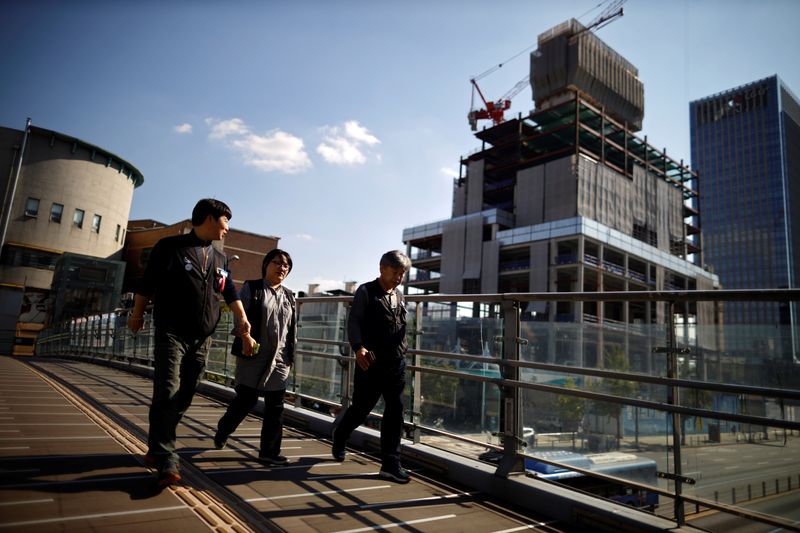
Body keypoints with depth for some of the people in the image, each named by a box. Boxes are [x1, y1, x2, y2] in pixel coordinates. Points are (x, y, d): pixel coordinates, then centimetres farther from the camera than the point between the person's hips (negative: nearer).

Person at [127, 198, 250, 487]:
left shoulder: (220, 258, 14)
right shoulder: (170, 246, -1)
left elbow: (230, 293, 21)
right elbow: (147, 284, 3)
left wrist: (242, 318, 10)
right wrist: (137, 314, 7)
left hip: (202, 339, 6)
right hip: (172, 334, -5)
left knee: (183, 398, 8)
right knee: (168, 394, -14)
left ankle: (157, 448, 24)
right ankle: (166, 462, -14)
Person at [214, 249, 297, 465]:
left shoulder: (289, 296, 15)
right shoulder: (251, 288, 1)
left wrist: (291, 353, 12)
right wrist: (246, 336, -23)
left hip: (279, 359, 4)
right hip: (253, 355, -4)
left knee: (275, 406, 4)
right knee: (246, 399, 1)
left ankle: (269, 451, 13)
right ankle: (222, 431, 30)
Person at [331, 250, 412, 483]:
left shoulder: (400, 297, 14)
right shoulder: (366, 292, -3)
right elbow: (354, 321, -12)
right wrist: (358, 347, -27)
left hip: (396, 365, 5)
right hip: (370, 363, -5)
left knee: (395, 413, 2)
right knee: (361, 408, 7)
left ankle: (390, 464, 11)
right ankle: (339, 436, 38)